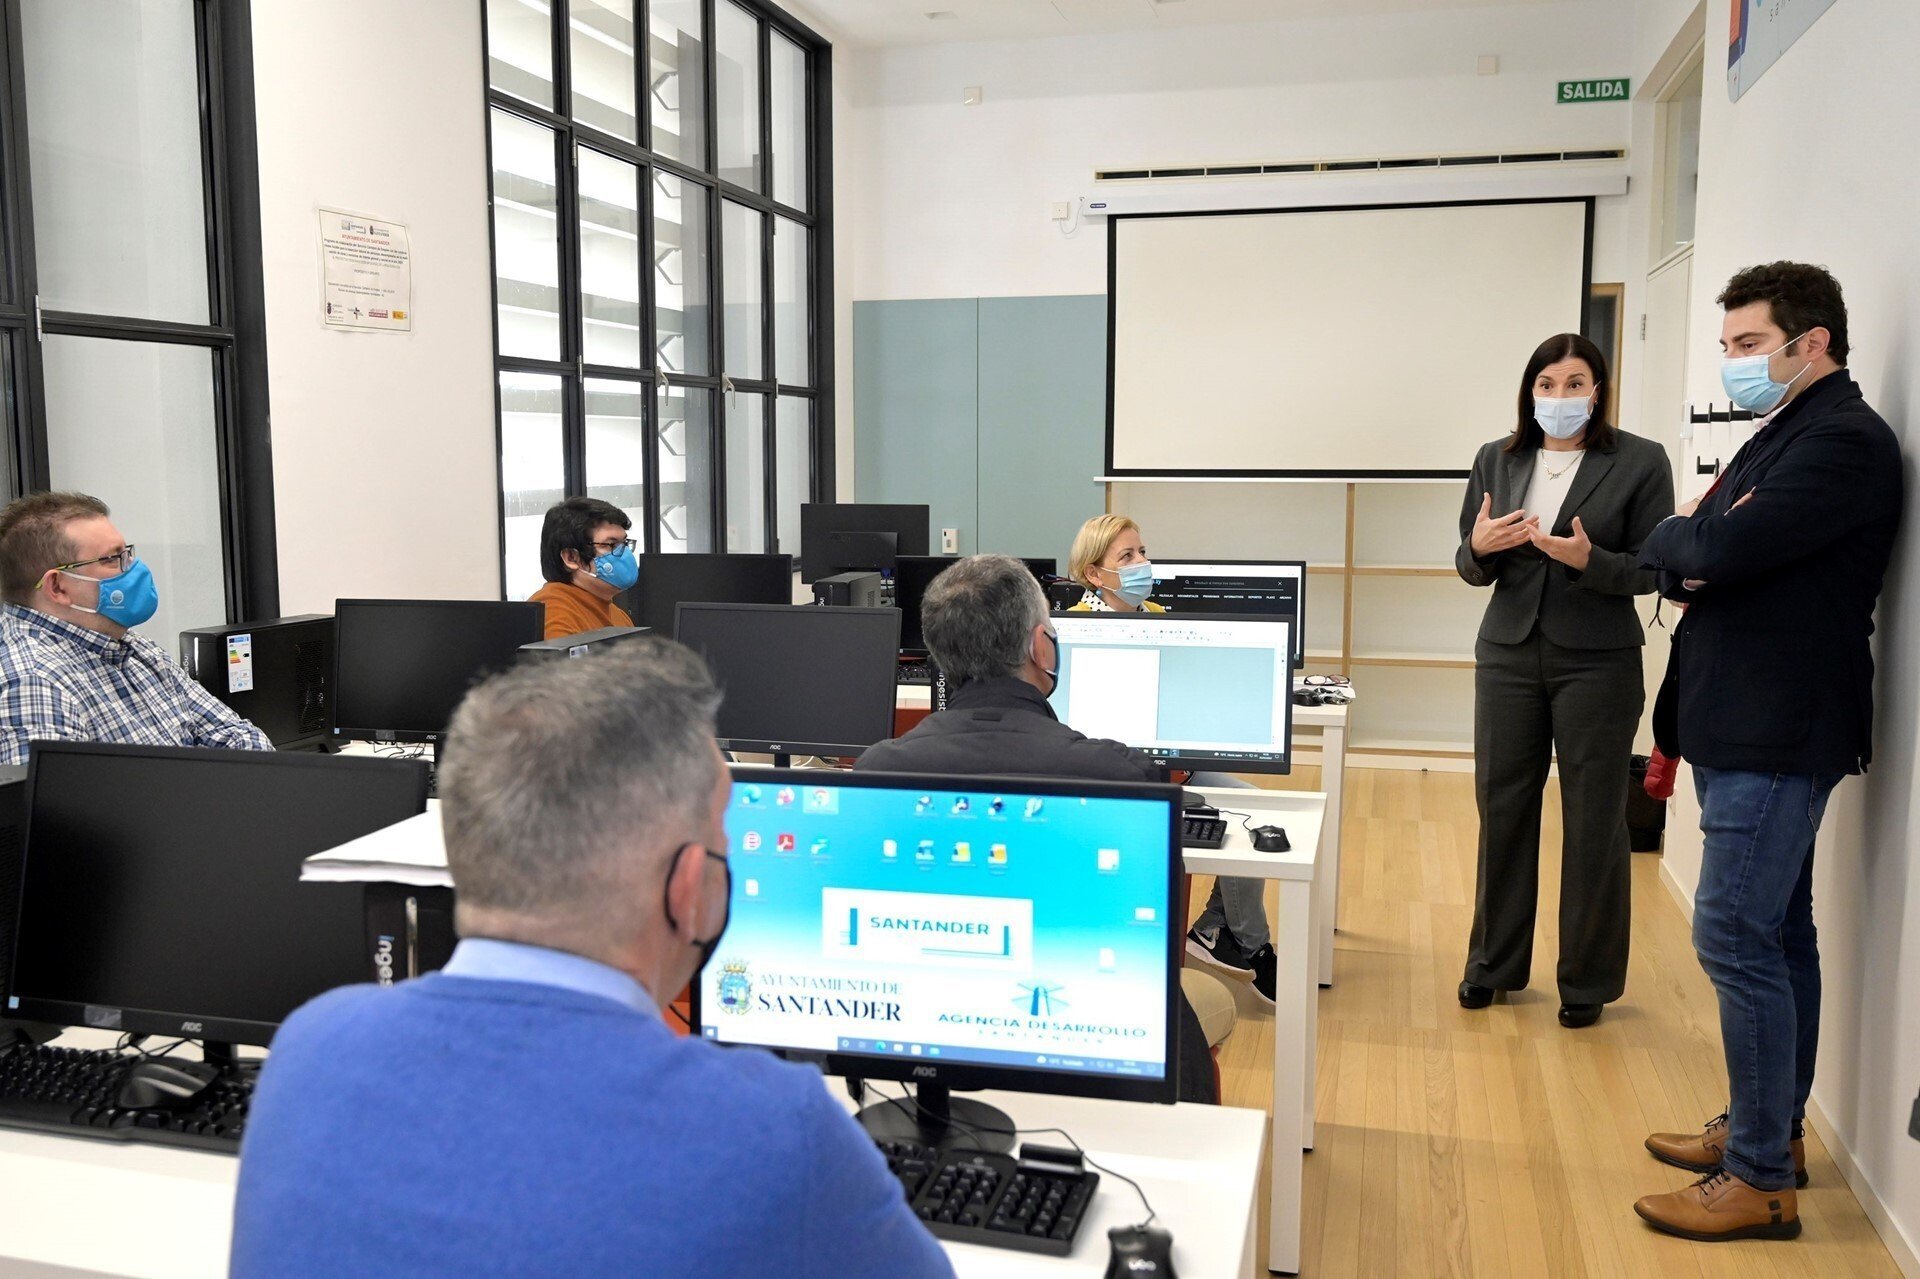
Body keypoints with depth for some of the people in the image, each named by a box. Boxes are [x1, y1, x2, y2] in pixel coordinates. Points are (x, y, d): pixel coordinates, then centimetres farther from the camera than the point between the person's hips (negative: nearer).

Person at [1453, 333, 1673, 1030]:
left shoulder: (1640, 462, -4)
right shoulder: (1496, 459, 6)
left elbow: (1650, 570, -5)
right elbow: (1471, 568, 9)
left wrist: (1588, 560, -23)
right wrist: (1479, 547, -13)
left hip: (1597, 660, -3)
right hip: (1508, 654, 3)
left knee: (1594, 822, 5)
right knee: (1502, 809, 8)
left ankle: (1588, 981, 20)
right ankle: (1494, 962, 24)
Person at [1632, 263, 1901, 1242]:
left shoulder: (1844, 439, -14)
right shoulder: (1782, 435, 17)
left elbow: (1718, 552, -25)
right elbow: (1685, 564, 14)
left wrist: (1673, 538, -3)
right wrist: (1688, 561, -9)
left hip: (1777, 730, -10)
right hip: (1748, 725, 10)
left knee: (1735, 937, -8)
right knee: (1777, 933, 16)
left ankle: (1761, 1180, 1)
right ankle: (1768, 1128, 27)